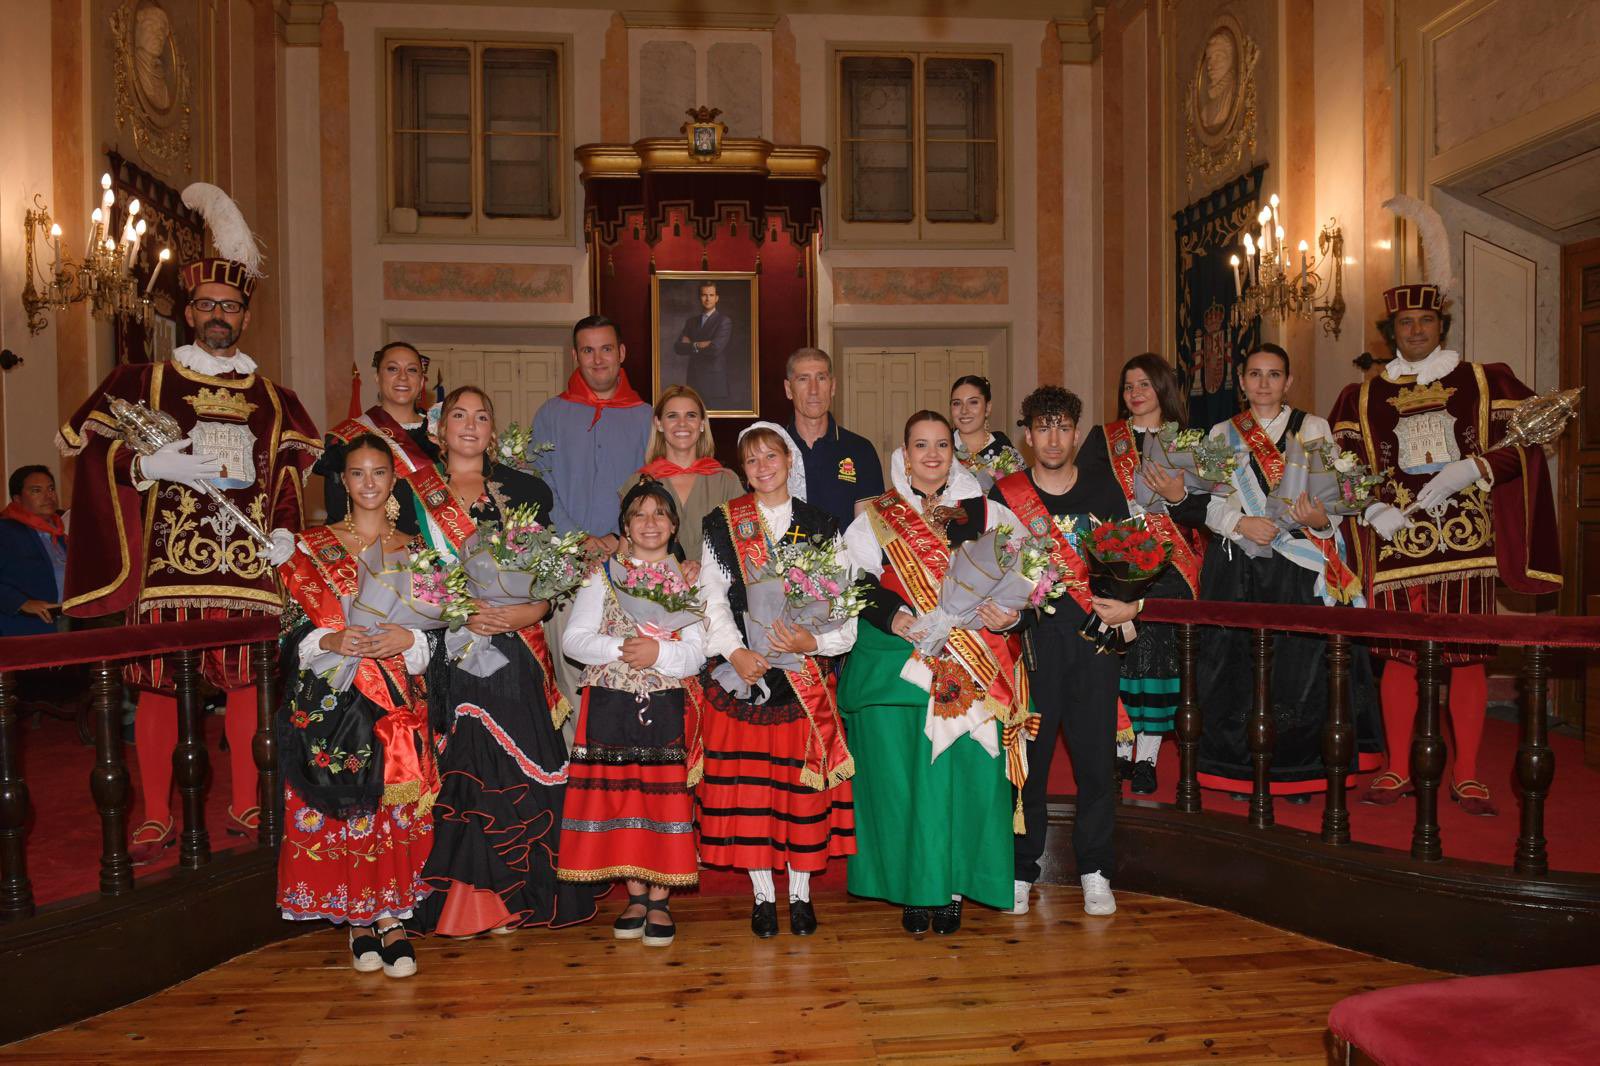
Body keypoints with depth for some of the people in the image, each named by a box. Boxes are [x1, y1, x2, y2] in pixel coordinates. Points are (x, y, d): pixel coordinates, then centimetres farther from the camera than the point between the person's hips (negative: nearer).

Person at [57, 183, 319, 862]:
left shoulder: (274, 400, 15)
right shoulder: (141, 383, 10)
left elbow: (294, 473, 14)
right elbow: (89, 449, 4)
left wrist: (286, 530, -1)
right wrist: (152, 463, -12)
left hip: (250, 562, 2)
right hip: (166, 562, -1)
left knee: (246, 684, 5)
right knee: (157, 686, 1)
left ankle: (245, 807, 17)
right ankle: (156, 818, 12)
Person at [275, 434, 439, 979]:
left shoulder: (413, 550, 11)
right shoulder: (314, 546, 7)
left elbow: (436, 628, 8)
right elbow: (297, 628, 2)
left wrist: (407, 639, -12)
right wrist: (333, 642, -17)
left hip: (397, 695, 1)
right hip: (331, 696, -1)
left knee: (394, 805, -3)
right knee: (339, 805, -2)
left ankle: (390, 916, 7)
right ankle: (358, 919, 11)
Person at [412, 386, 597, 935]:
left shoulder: (523, 490, 11)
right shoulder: (415, 493, 8)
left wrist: (522, 614, -11)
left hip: (515, 655, 1)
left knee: (517, 767, 0)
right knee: (458, 770, -3)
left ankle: (509, 897, 13)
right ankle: (459, 899, 10)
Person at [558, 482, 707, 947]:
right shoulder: (603, 576, 10)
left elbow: (696, 654, 0)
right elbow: (573, 639, 0)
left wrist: (659, 653, -18)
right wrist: (618, 649, -15)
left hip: (667, 707, -1)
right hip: (609, 705, 1)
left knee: (666, 797, -2)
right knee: (618, 796, 4)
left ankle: (660, 901, 10)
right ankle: (635, 896, 19)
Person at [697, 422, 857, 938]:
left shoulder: (821, 526, 8)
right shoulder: (722, 525, 7)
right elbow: (712, 597, -1)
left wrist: (814, 641, -14)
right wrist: (734, 651, -15)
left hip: (806, 674, 0)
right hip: (742, 669, 0)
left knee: (804, 782, 3)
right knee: (746, 781, 2)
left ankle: (800, 893, 17)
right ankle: (763, 895, 15)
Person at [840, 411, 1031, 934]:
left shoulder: (985, 514, 12)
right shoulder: (876, 517, 10)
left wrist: (1005, 615, -12)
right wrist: (890, 615, -15)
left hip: (969, 672, 0)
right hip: (894, 664, 0)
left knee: (962, 771, -3)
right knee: (900, 775, -1)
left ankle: (951, 889, 12)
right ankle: (912, 890, 13)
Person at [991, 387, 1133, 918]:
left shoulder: (1104, 489, 10)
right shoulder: (1004, 495, 5)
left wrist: (1132, 606, -5)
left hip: (1095, 636, 2)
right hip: (1033, 638, -1)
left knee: (1096, 755, 5)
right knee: (1028, 757, 2)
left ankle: (1095, 872, 20)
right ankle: (1021, 871, 16)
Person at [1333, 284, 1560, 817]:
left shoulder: (1483, 381, 10)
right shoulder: (1363, 396, 12)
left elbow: (1525, 439, 3)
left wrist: (1474, 468, -14)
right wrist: (1373, 508, -8)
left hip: (1466, 537, 0)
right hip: (1398, 536, 1)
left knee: (1468, 656, 0)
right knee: (1397, 655, 2)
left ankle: (1467, 775, 10)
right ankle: (1397, 771, 12)